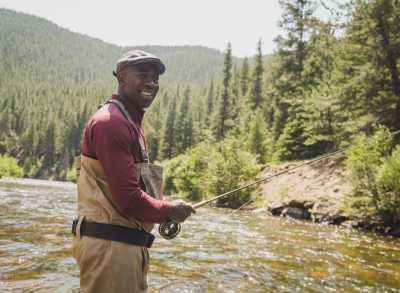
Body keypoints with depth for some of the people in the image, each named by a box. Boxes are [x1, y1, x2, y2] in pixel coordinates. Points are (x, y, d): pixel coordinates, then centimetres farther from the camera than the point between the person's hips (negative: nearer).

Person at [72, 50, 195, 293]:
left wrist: (165, 215, 4)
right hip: (110, 245, -10)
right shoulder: (111, 122, -17)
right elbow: (128, 198, -23)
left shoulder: (132, 123, 16)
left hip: (128, 244, 10)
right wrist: (170, 211, -7)